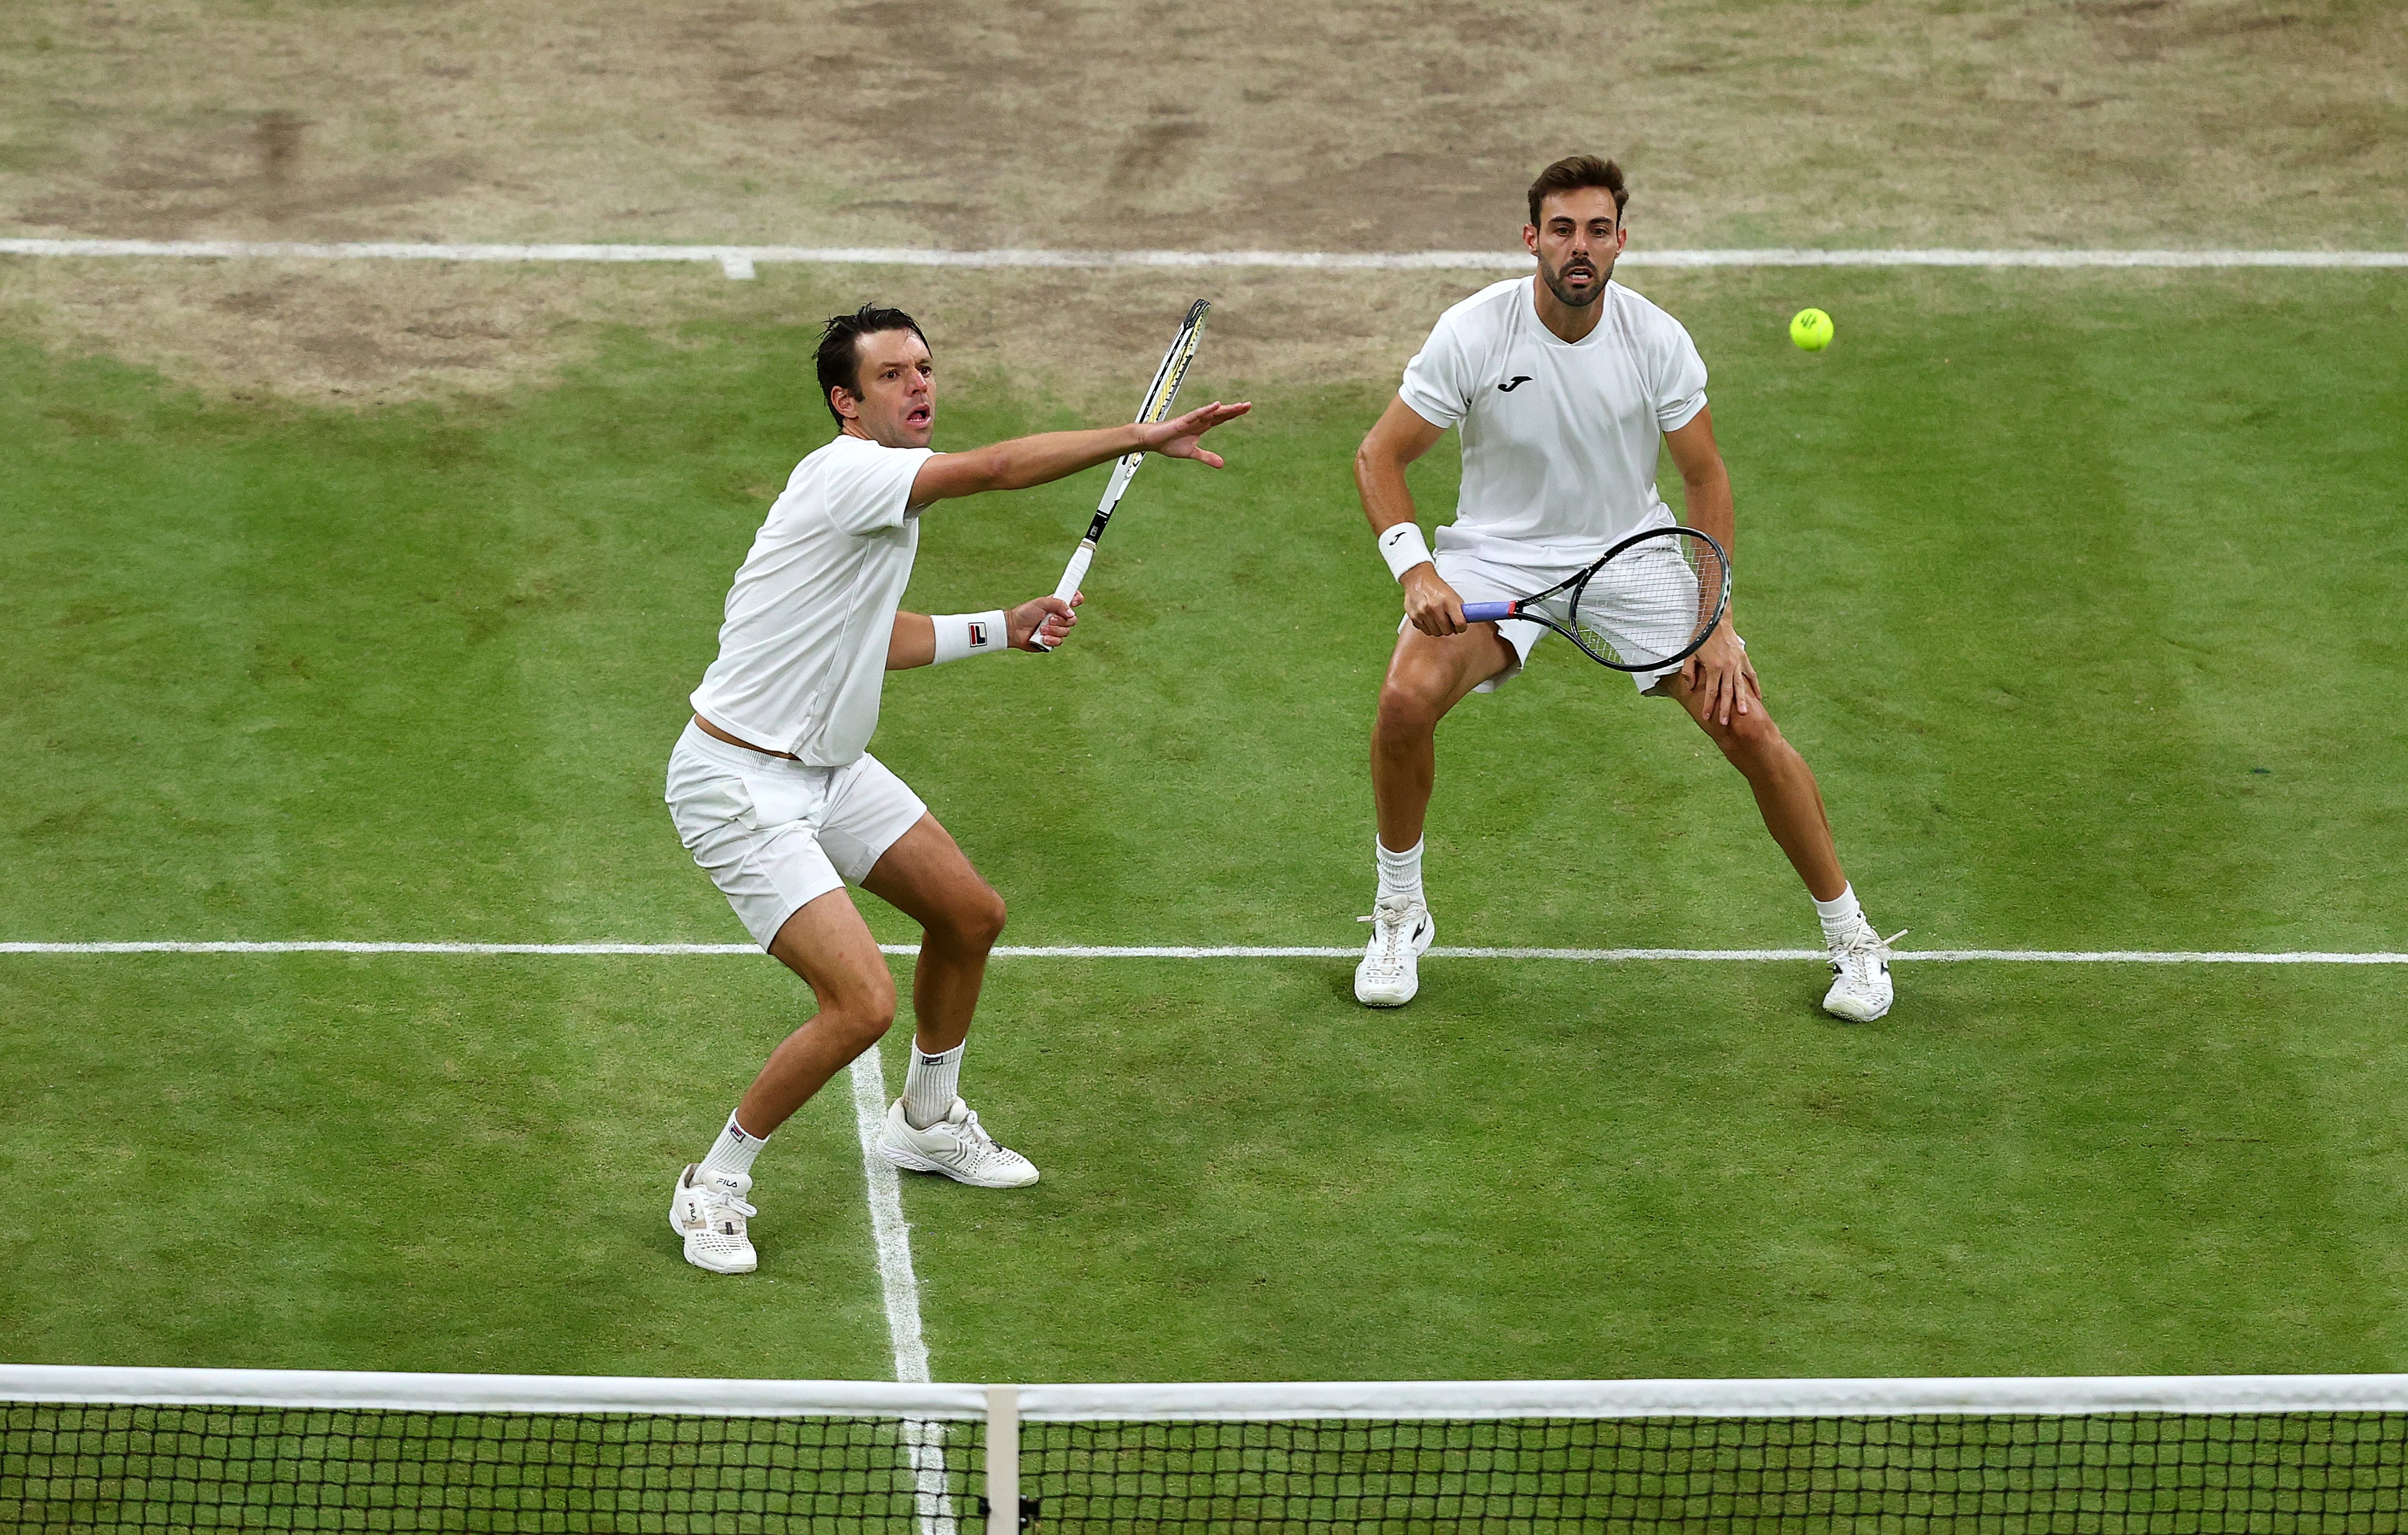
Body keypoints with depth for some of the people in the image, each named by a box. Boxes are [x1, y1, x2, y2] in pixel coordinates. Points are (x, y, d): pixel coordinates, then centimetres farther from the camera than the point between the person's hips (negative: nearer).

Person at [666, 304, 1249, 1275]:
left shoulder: (889, 494, 8)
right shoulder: (848, 474, -24)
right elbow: (1005, 468, -37)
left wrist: (1003, 629, 18)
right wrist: (1146, 436, -37)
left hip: (829, 768, 11)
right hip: (742, 787, -11)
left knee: (971, 915, 20)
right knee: (862, 1002, -20)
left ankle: (926, 1122, 45)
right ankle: (714, 1188, 0)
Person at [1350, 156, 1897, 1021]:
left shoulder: (1657, 341, -14)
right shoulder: (1474, 333, -18)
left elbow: (1705, 477, -3)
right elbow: (1379, 456, -11)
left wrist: (1716, 620, -10)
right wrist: (1416, 570, -27)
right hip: (1499, 553, -1)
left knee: (1746, 723, -13)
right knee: (1406, 700, -27)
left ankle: (1850, 938, 6)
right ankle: (1399, 917, -2)